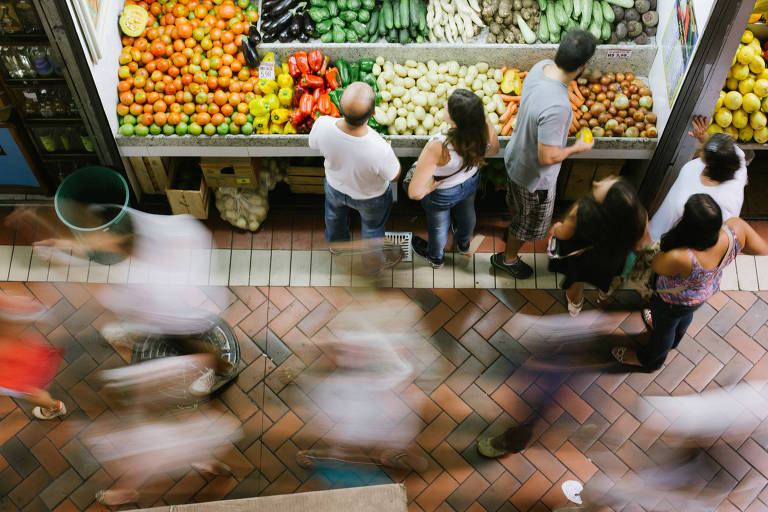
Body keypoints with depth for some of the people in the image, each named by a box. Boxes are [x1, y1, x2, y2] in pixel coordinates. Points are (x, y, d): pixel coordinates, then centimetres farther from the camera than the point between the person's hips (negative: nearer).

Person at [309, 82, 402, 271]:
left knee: (335, 212, 38)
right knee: (373, 227, 31)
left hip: (335, 187, 3)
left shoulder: (322, 125, -39)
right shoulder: (379, 150, -46)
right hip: (371, 197, -3)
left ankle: (336, 242, 70)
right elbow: (394, 176, -23)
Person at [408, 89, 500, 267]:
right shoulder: (486, 129, -33)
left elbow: (414, 193, -43)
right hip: (471, 181, 4)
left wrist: (429, 186, -23)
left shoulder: (438, 148, -48)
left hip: (442, 194, -4)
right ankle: (463, 244, 70)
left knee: (438, 225, 30)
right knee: (467, 214, 37)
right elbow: (493, 150, -7)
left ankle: (435, 256, 62)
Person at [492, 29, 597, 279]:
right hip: (535, 177, -8)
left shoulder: (541, 66, -18)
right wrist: (578, 148, -15)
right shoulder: (557, 106, -43)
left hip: (515, 155, 8)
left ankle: (513, 229, 67)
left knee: (515, 199, 37)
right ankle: (508, 258, 48)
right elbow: (547, 157, -33)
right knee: (531, 221, 22)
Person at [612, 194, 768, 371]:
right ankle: (673, 340, 74)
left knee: (664, 329, 30)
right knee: (685, 316, 40)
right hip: (709, 288, 5)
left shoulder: (680, 259, -51)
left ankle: (650, 361, 63)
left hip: (674, 302, -5)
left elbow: (654, 265, -27)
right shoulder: (736, 228, -38)